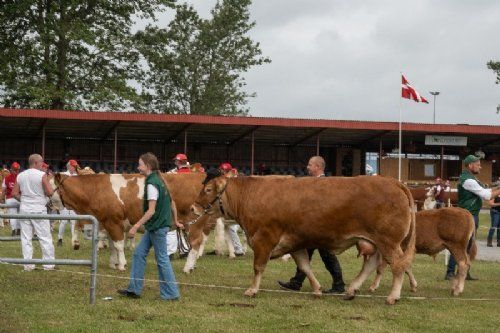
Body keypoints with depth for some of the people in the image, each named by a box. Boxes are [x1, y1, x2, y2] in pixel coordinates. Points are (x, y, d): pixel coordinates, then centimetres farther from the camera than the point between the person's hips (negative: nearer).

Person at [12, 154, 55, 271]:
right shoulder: (42, 175, -10)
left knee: (26, 238, 7)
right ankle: (49, 264, 4)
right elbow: (50, 192, -13)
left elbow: (15, 193, 5)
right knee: (45, 238, 3)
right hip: (39, 210, -4)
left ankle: (28, 265, 7)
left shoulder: (20, 175, 5)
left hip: (24, 209, 4)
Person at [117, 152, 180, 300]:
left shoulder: (152, 184, -18)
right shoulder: (159, 180, 10)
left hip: (158, 226, -10)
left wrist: (136, 226, -21)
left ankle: (171, 293, 5)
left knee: (162, 259, -2)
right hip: (154, 226, 10)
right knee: (139, 254, 11)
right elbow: (169, 202, 16)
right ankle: (134, 288, 15)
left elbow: (151, 210, -22)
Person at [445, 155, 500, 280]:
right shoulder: (468, 180, -17)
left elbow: (484, 191, 21)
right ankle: (450, 272, -9)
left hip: (472, 216, 11)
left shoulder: (470, 179, 17)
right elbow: (486, 195, -18)